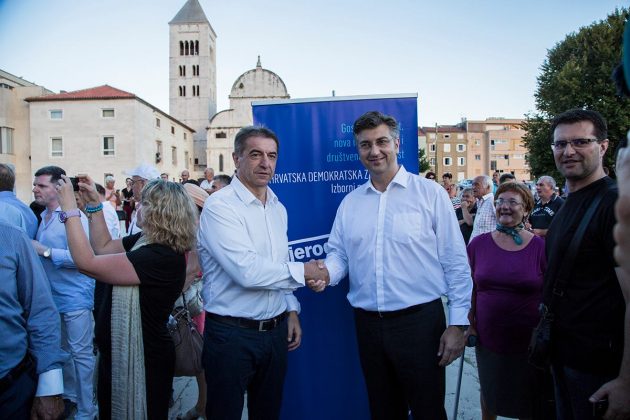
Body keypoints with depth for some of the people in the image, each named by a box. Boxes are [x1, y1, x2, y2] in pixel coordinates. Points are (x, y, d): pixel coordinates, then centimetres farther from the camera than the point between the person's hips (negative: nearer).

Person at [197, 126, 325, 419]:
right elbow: (247, 271, -25)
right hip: (231, 333, -7)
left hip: (275, 330, 7)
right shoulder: (219, 206, -16)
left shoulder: (278, 208, 9)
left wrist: (292, 311, 9)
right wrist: (303, 271, -15)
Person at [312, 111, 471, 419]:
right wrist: (326, 274, -13)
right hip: (368, 323, 4)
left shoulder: (430, 193, -5)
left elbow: (456, 263, -6)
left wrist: (458, 324, -8)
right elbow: (338, 254, 10)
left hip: (420, 321, -4)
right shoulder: (350, 202, 8)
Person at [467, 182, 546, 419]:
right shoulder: (479, 244, -1)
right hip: (488, 338, 2)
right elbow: (470, 287, 6)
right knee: (489, 393, 19)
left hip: (528, 342, -1)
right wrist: (469, 324, 3)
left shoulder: (541, 247, -7)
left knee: (527, 400, 15)